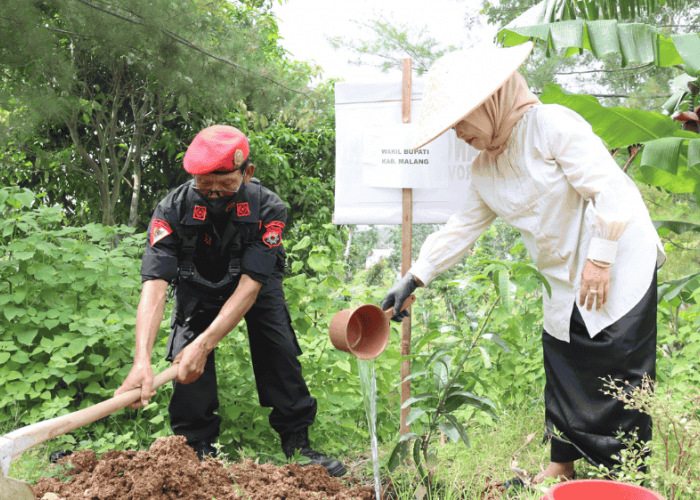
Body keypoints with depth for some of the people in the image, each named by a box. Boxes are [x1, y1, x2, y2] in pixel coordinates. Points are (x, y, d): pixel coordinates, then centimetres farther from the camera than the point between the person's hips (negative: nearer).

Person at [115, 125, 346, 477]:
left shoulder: (268, 208, -33)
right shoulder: (173, 210, -33)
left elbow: (249, 286, -37)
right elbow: (154, 285, -42)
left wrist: (204, 345, -47)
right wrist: (142, 361, -56)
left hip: (257, 286, 0)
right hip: (199, 289, 1)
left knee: (280, 352, -15)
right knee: (184, 359, -17)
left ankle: (297, 443, 2)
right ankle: (197, 448, 0)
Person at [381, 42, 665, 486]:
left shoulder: (549, 124, -18)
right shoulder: (484, 171, 7)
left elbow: (608, 187, -20)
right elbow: (462, 228, 14)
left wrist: (600, 259, -21)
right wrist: (413, 278, 10)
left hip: (620, 265, -8)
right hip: (565, 282, 8)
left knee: (619, 371, -5)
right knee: (563, 367, 11)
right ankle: (563, 467, 23)